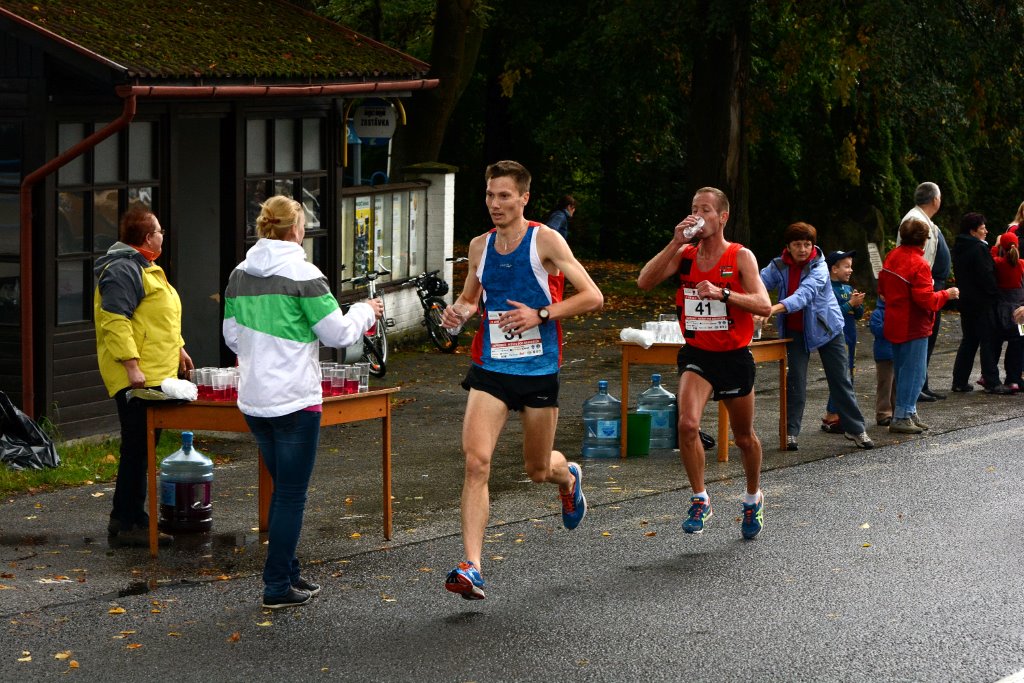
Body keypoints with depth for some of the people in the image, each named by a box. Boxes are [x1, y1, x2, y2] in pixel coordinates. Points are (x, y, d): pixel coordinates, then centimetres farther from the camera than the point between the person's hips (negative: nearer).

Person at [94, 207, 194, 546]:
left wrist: (177, 347, 31)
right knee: (138, 448, -10)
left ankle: (125, 518, 19)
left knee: (143, 447, 13)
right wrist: (132, 366, -26)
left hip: (154, 375, 11)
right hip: (136, 377, -11)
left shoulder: (144, 267, 21)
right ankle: (129, 524, -7)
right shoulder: (123, 270, -15)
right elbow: (115, 321, -22)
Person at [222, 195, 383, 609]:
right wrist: (366, 311, 8)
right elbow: (338, 334, -10)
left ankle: (287, 572, 25)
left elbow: (233, 337, 14)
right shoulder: (303, 275, -14)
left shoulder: (240, 276, 6)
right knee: (292, 495, 1)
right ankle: (278, 587, 3)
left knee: (283, 489, 19)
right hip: (294, 400, -7)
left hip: (253, 400, 7)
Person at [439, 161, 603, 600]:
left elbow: (592, 298, -10)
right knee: (476, 461, -15)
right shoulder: (479, 246, 7)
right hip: (490, 368, 3)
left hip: (539, 370, -3)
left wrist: (541, 315, -20)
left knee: (539, 470, 12)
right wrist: (459, 311, 0)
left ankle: (568, 477, 51)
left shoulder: (545, 241, -8)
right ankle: (472, 568, -17)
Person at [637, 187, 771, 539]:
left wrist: (722, 293, -32)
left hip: (734, 356, -1)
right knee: (687, 424, -23)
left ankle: (753, 498, 39)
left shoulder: (741, 257, -8)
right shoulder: (685, 255, 2)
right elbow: (645, 282, -12)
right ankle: (700, 500, -8)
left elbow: (763, 305, -19)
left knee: (744, 438, 13)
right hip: (696, 355, 1)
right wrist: (675, 243, -17)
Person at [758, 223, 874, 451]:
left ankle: (855, 429, 13)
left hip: (825, 327, -2)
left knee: (841, 380, 3)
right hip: (796, 330, 2)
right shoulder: (778, 266, -8)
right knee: (795, 380, -4)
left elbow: (805, 293, -36)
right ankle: (790, 432, 3)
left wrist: (775, 308, -51)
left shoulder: (819, 267, -20)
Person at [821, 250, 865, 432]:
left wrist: (858, 304, -6)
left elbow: (859, 315, 13)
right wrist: (850, 303, -20)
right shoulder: (829, 289, -12)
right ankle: (831, 417, -6)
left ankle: (833, 415, 19)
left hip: (849, 338, 9)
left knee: (848, 378, 11)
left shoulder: (848, 288, 13)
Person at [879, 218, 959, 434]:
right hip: (913, 327, -9)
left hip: (894, 324, 9)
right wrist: (946, 294, -8)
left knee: (902, 371, 16)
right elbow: (926, 300, -23)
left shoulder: (892, 257, 5)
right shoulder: (918, 264, -20)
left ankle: (909, 413, 22)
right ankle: (902, 417, -4)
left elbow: (882, 288, 15)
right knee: (914, 372, -3)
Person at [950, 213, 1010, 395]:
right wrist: (995, 293, -8)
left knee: (969, 340, 14)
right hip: (981, 302, -9)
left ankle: (959, 381, 14)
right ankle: (992, 383, -5)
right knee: (989, 340, -4)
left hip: (966, 301, 9)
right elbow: (986, 275, -19)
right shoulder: (978, 249, -17)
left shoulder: (959, 249, 12)